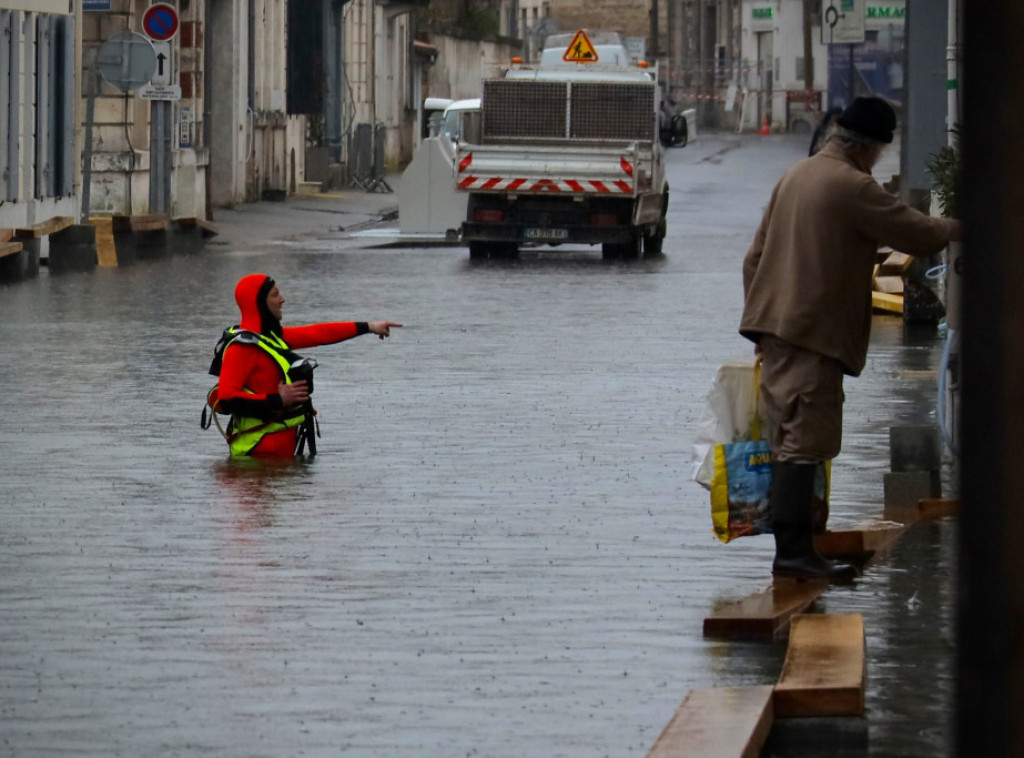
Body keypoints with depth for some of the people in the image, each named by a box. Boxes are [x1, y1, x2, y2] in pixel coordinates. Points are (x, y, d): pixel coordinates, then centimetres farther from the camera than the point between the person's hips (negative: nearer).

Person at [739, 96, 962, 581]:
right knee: (805, 443, -11)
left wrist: (760, 316, 24)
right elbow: (917, 234, -10)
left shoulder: (796, 176, 15)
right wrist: (954, 229, 10)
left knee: (790, 441, 11)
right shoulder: (852, 186, -13)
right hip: (815, 332, -9)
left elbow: (755, 256, 20)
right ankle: (793, 551, -15)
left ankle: (793, 548, 12)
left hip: (776, 330, 9)